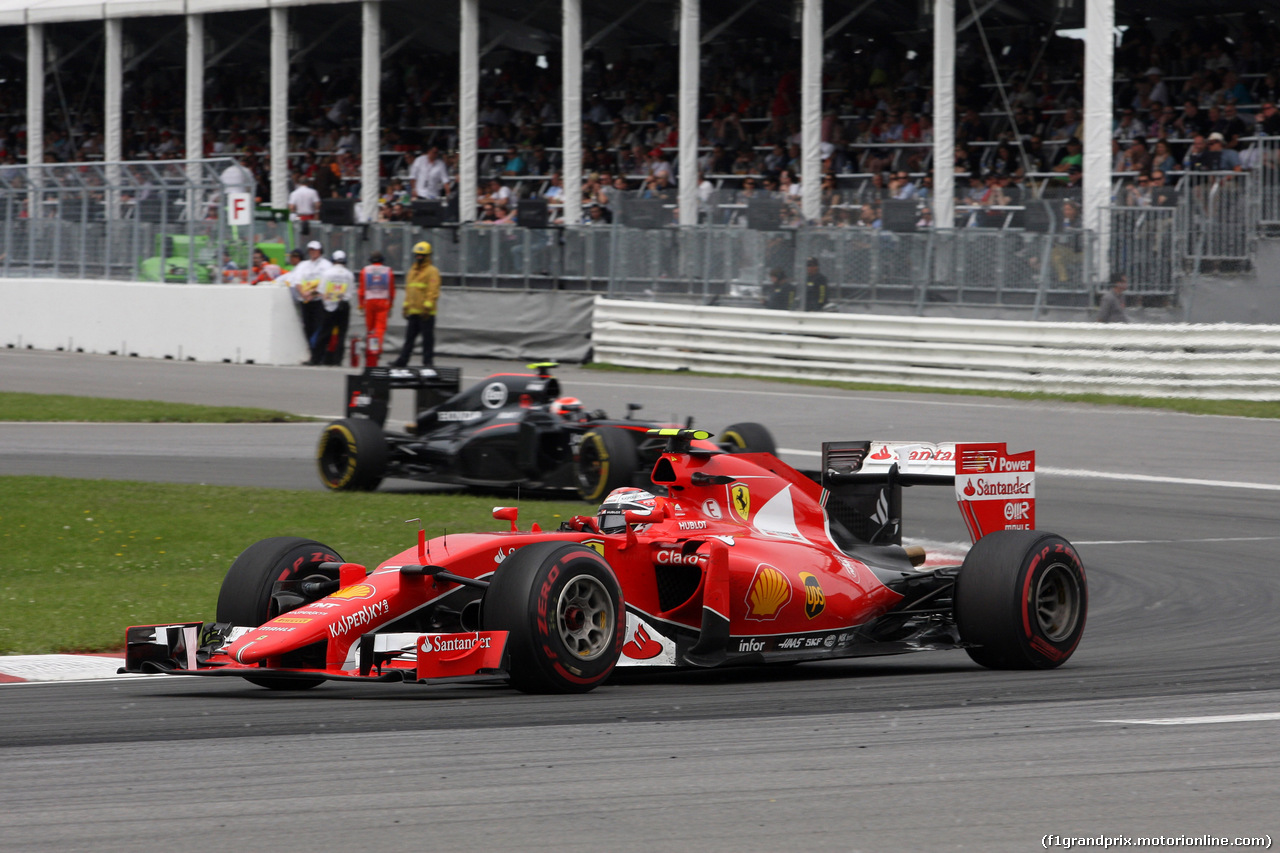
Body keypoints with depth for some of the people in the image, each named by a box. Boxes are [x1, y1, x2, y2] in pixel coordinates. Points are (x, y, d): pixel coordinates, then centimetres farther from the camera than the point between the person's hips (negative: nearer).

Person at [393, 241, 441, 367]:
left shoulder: (432, 271, -5)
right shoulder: (413, 271, 20)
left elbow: (433, 290, -13)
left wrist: (427, 306, -20)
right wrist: (406, 306, 20)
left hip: (426, 313, -7)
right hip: (413, 312, 7)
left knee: (428, 338, -3)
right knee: (409, 337, 8)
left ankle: (427, 361, 1)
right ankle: (403, 360, 10)